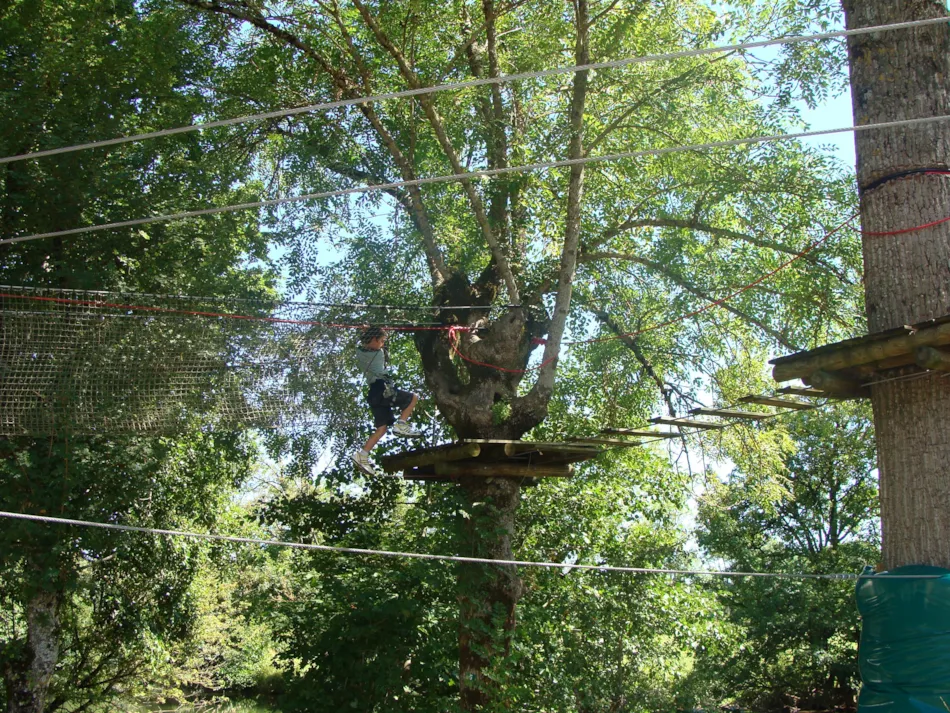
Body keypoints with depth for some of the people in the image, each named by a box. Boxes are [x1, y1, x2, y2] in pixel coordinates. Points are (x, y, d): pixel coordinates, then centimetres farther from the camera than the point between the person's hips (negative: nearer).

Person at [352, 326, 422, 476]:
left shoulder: (359, 353, 11)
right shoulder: (378, 353, -5)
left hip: (373, 393, 7)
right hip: (382, 388, -7)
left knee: (382, 427, 6)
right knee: (413, 398, 7)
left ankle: (362, 455, -4)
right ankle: (401, 424, -7)